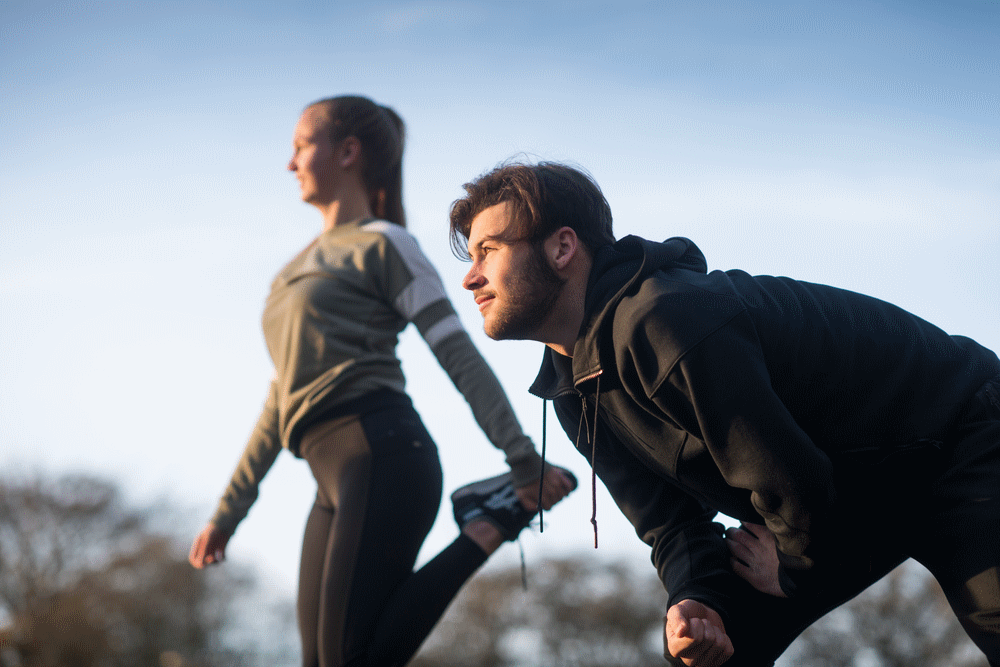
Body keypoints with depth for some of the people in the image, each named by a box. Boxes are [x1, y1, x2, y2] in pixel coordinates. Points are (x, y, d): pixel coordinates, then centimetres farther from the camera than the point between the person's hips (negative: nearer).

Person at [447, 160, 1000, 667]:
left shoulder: (663, 318, -33)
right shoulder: (572, 391, -1)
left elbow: (793, 481, -27)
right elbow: (669, 521, -1)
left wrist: (793, 567, -8)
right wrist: (695, 599, -22)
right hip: (850, 496, 8)